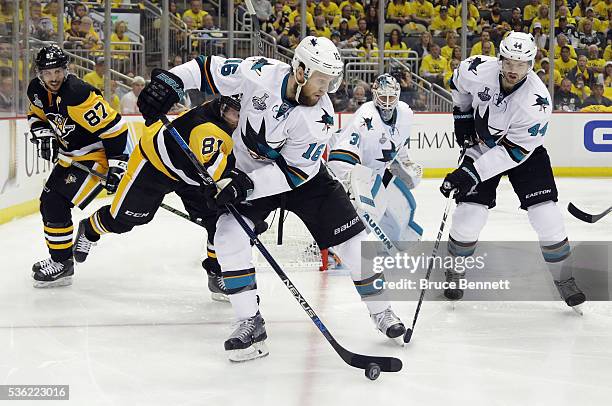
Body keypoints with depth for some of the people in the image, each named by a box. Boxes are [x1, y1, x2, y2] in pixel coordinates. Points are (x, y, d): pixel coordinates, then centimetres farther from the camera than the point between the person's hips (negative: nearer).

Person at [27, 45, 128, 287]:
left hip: (97, 156, -9)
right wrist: (43, 133, -3)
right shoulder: (37, 90, -2)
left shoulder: (78, 94, -28)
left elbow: (114, 128, -26)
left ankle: (63, 264, -4)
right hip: (70, 156, 9)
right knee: (47, 201, 14)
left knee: (55, 202, -15)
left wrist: (117, 164, -24)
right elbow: (36, 115, 19)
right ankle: (57, 257, 30)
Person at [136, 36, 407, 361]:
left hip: (303, 176, 0)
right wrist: (169, 82, -30)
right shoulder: (260, 74, -25)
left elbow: (294, 171, -25)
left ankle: (380, 310, 15)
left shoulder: (319, 117, -26)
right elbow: (209, 68, -14)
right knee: (229, 235, -22)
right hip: (248, 173, 0)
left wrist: (248, 184, -36)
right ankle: (250, 323, -15)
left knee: (351, 237, -6)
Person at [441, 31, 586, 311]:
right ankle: (455, 272, 17)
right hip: (482, 145, 2)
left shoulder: (537, 101, -33)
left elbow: (513, 151, -31)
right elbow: (459, 81, 3)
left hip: (525, 151, -2)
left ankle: (563, 278, 8)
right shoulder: (479, 70, -25)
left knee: (546, 214, -11)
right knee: (469, 214, -7)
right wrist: (462, 114, 2)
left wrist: (472, 174, -35)